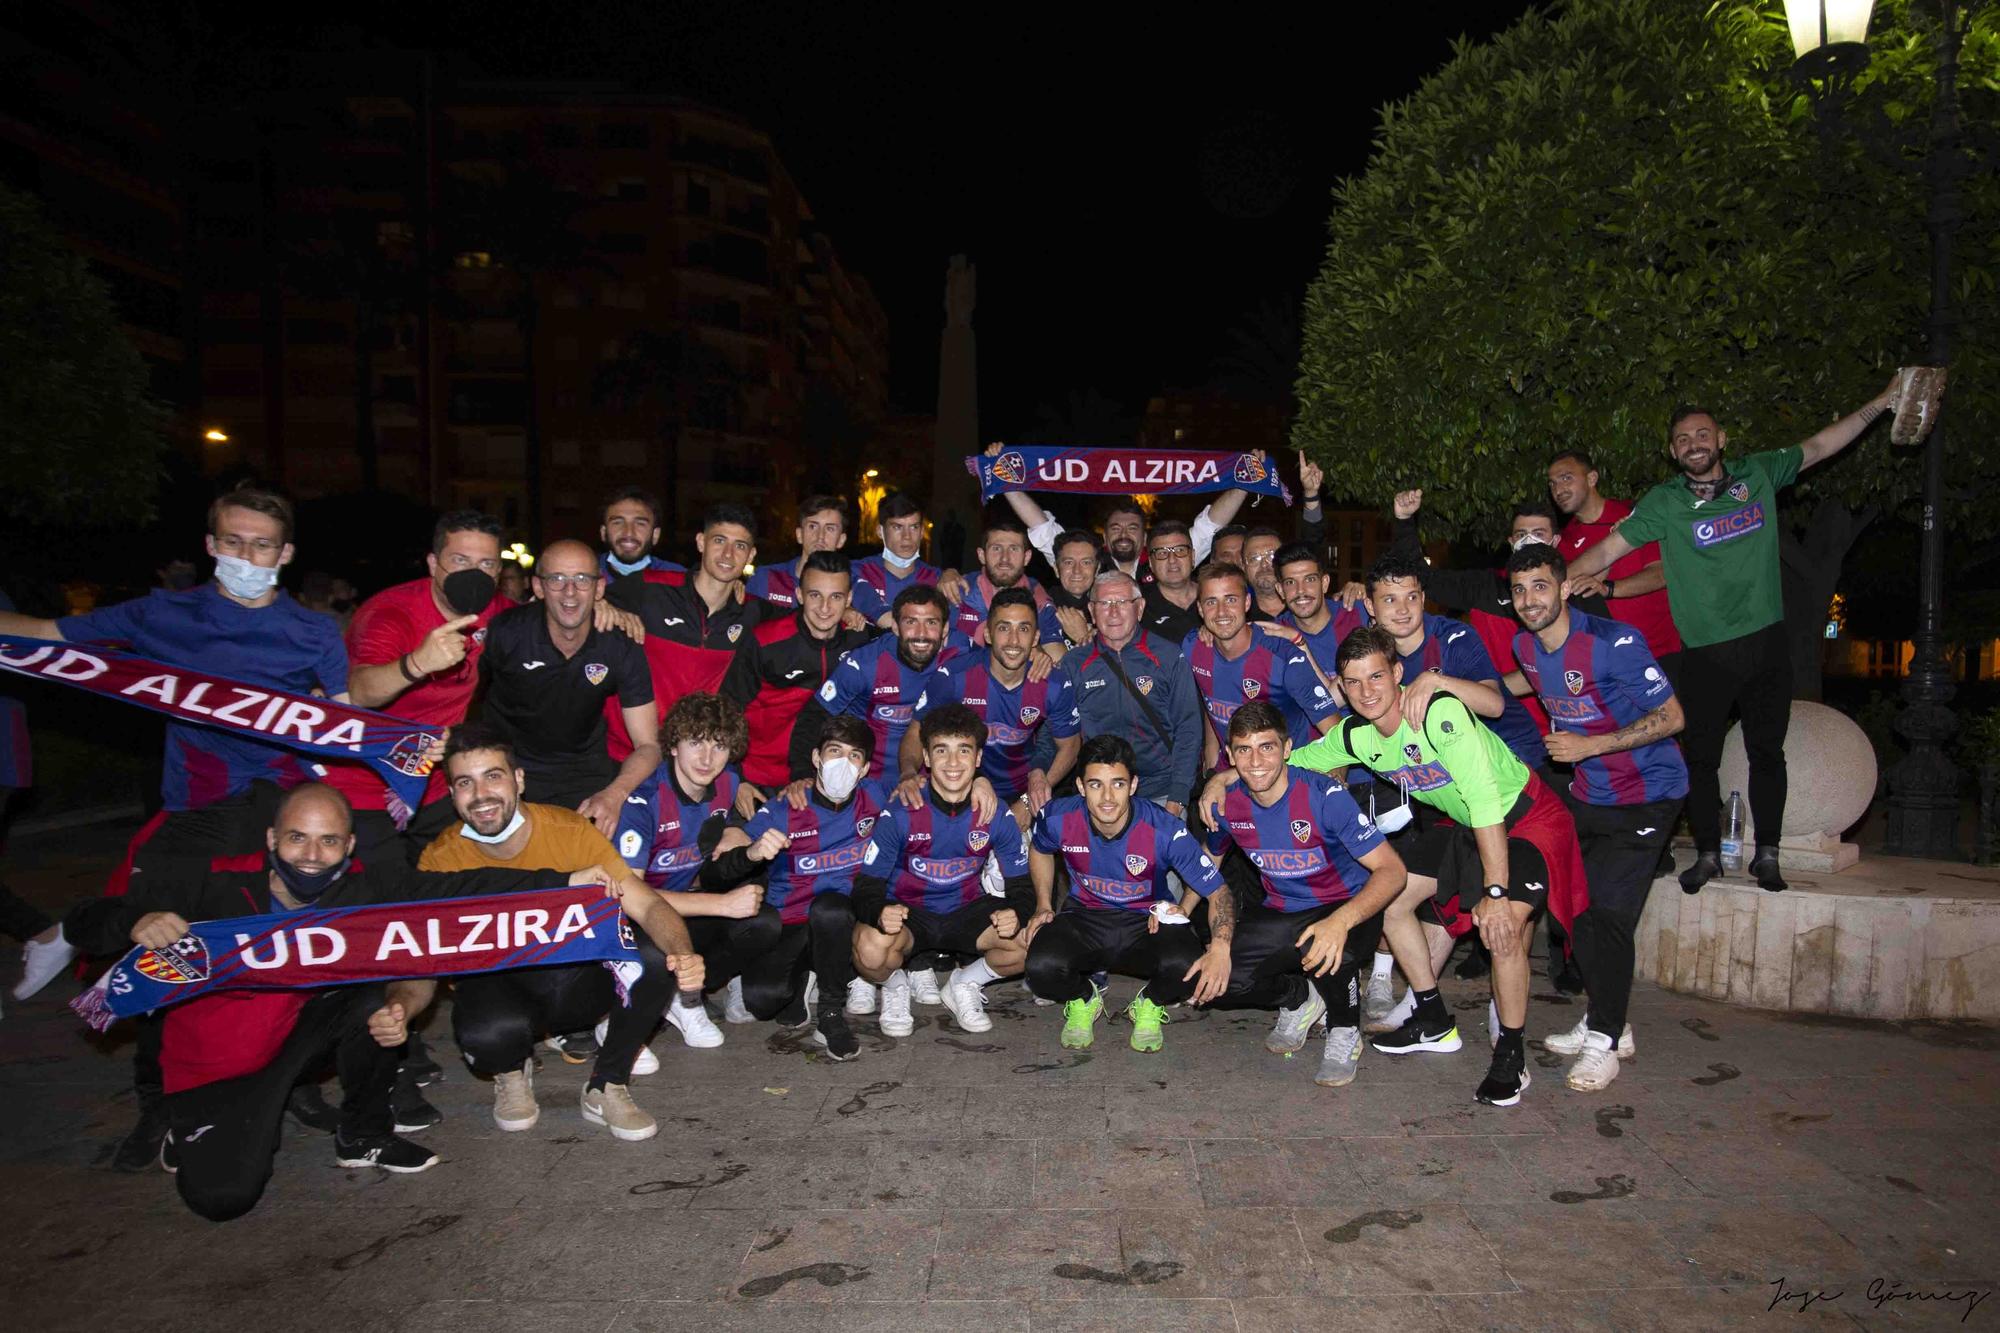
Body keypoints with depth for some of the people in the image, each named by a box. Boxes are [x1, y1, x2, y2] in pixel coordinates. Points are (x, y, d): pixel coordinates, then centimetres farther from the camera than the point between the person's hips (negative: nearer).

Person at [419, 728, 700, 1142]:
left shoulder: (570, 829, -14)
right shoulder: (440, 859, -11)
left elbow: (648, 905, -20)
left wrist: (682, 953, -42)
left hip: (573, 976, 1)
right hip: (494, 984, -1)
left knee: (655, 961, -28)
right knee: (490, 1032, -37)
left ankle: (606, 1089, -5)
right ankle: (511, 1073, 3)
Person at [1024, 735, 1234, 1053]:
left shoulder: (1165, 830, -23)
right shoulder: (1058, 819, -15)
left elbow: (1218, 890, -18)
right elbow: (1039, 850, 12)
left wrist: (1220, 947, -36)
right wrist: (1043, 906, 2)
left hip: (1149, 923, -1)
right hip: (1084, 919, 2)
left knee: (1187, 966, -34)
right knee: (1042, 968, -30)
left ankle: (1149, 1005, 5)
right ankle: (1083, 1000, 9)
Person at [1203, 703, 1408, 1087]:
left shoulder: (1324, 795, -25)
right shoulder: (1227, 803, -10)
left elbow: (1393, 871, -28)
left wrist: (1341, 920, -45)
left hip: (1347, 908, -5)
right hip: (1278, 911, 5)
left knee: (1326, 952, -39)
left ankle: (1345, 1033, -4)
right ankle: (1300, 999, 16)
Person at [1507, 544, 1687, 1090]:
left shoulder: (1614, 643, -24)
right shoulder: (1524, 646, -3)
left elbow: (1671, 716, -20)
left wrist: (1589, 746, -24)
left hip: (1645, 795, -7)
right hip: (1586, 793, 7)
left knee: (1605, 915, -11)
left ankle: (1604, 1042, 5)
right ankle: (1608, 1024, 25)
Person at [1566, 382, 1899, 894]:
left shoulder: (1758, 473, 6)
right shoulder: (1664, 502, -3)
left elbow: (1818, 446, 19)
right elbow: (1606, 550, -8)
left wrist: (1883, 402, 18)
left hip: (1766, 643, 2)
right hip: (1705, 654, -2)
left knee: (1766, 751, 9)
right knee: (1700, 756, 3)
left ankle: (1767, 854, 20)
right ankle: (1707, 854, 17)